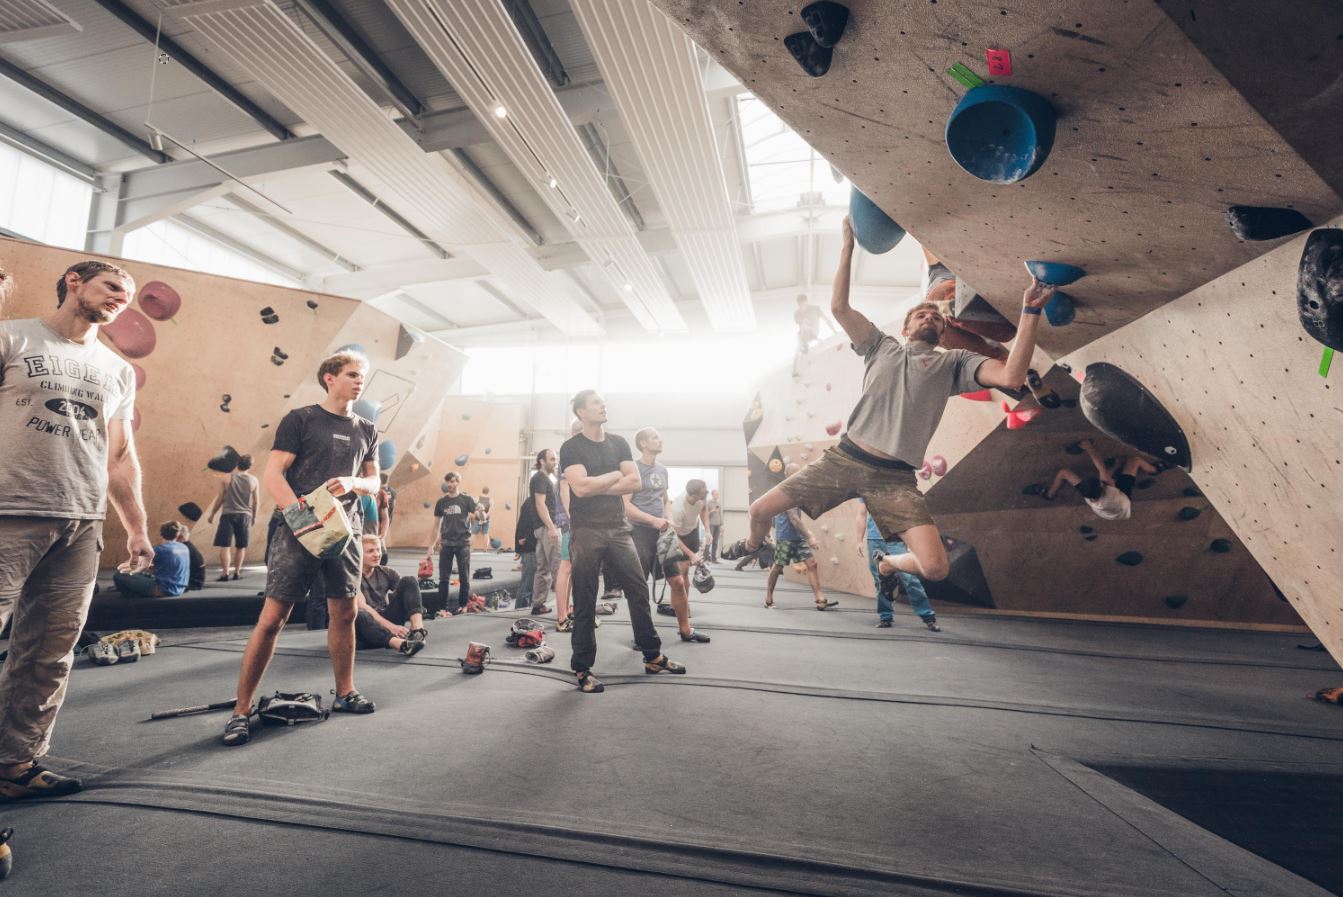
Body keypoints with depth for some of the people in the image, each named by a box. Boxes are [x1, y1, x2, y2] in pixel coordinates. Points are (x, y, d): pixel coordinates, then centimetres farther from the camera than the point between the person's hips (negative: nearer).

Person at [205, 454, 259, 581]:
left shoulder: (227, 478, -1)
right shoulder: (254, 481, 2)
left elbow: (220, 498, 1)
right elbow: (255, 501, 6)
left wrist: (212, 514, 12)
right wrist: (253, 517, 18)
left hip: (228, 514, -2)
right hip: (245, 515, 2)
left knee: (225, 545, -1)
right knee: (241, 546, 11)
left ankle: (225, 573, -9)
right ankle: (236, 573, 15)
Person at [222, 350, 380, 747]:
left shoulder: (366, 430, 13)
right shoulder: (300, 419, -1)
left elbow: (373, 482, 15)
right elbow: (272, 475, -7)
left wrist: (351, 483, -7)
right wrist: (299, 513, -22)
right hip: (298, 531, -4)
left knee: (344, 613, 10)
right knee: (272, 618, -4)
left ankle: (344, 693, 25)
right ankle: (241, 710, 8)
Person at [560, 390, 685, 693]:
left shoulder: (618, 443, 11)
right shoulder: (571, 447, -4)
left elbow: (636, 483, 0)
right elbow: (581, 487, -19)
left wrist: (598, 487, -10)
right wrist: (615, 475, -6)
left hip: (618, 528, 5)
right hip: (586, 531, -5)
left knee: (639, 591, 7)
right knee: (585, 602, 2)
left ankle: (653, 657, 20)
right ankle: (583, 669, 14)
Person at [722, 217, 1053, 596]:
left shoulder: (955, 362, 12)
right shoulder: (882, 347, 16)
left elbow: (1011, 376, -6)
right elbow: (839, 307, 5)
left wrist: (1030, 312, -8)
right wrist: (848, 247, 4)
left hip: (896, 478, -1)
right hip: (844, 458, 1)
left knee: (935, 567, -17)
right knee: (760, 509, -3)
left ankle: (889, 563, 21)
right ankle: (754, 545, 36)